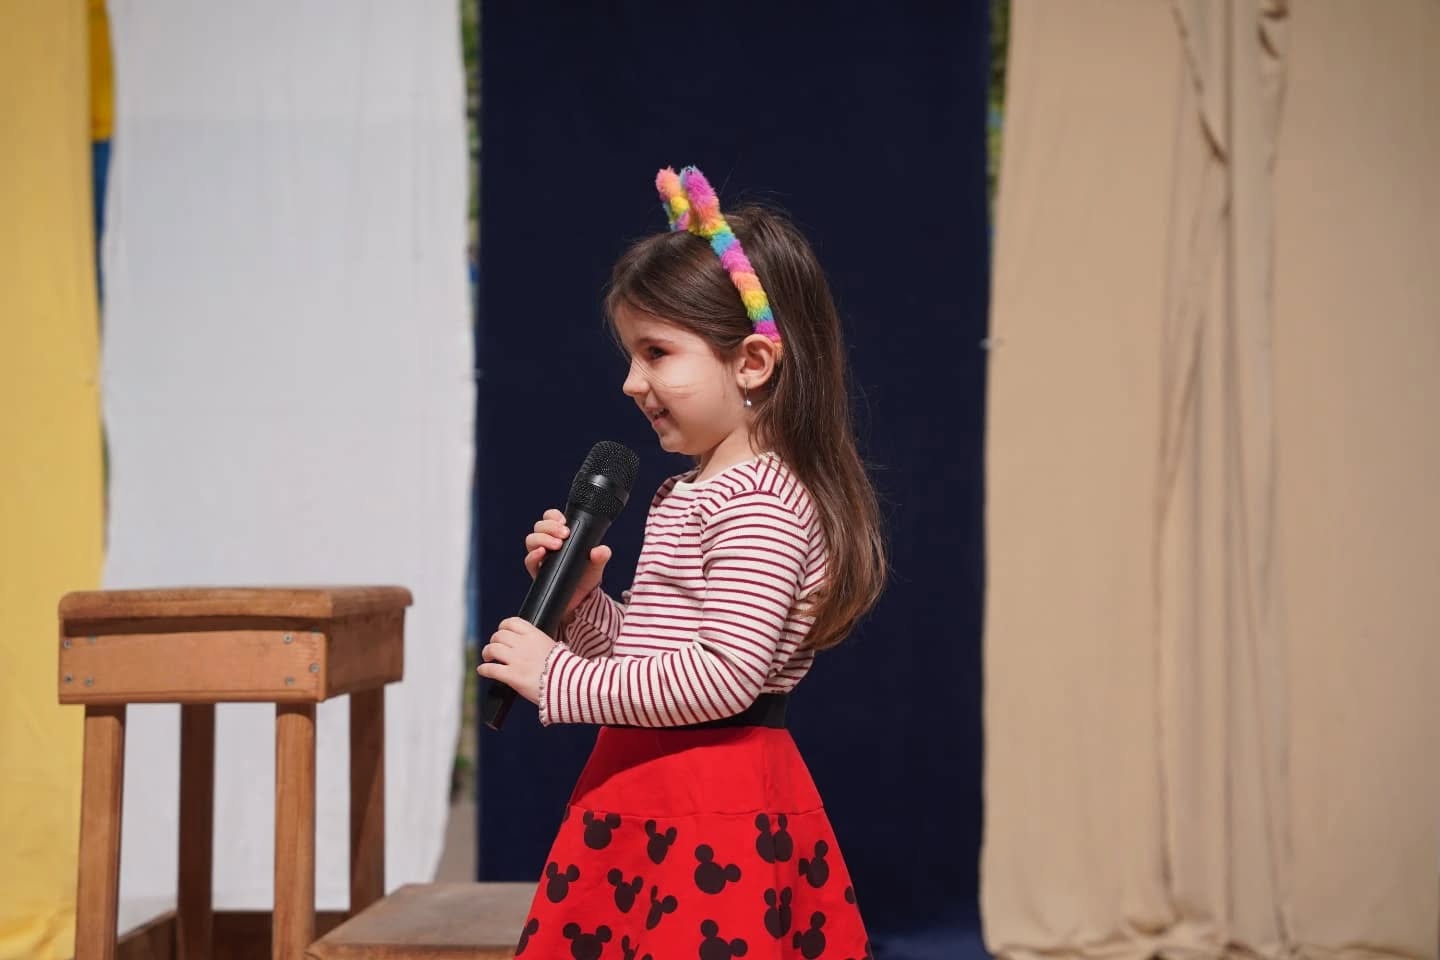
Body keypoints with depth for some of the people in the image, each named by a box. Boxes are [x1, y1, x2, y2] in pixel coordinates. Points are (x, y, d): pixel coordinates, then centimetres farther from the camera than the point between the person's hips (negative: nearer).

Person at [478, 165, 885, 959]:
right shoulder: (690, 492, 15)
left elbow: (724, 677, -25)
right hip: (650, 799, 10)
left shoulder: (758, 503, -17)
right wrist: (581, 599, 2)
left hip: (710, 813, -10)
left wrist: (560, 681, -19)